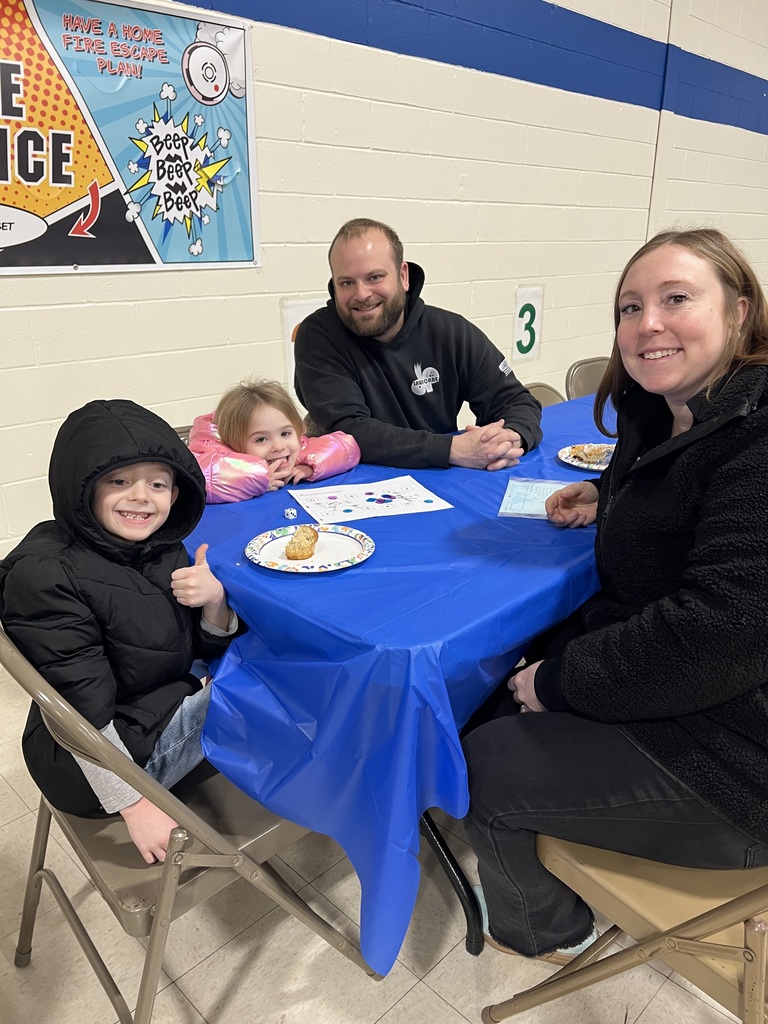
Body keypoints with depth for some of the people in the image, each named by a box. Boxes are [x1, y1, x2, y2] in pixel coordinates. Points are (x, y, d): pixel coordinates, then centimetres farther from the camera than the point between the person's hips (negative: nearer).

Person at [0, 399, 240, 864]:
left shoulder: (163, 548, -2)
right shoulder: (46, 575, -22)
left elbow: (209, 650, 5)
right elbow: (83, 714, -22)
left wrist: (214, 600, -16)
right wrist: (136, 806, -19)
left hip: (171, 715, 8)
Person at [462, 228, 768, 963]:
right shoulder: (660, 413, 3)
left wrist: (561, 679, -19)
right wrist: (608, 498, 5)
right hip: (659, 673, 9)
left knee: (483, 764, -3)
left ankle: (542, 929, 31)